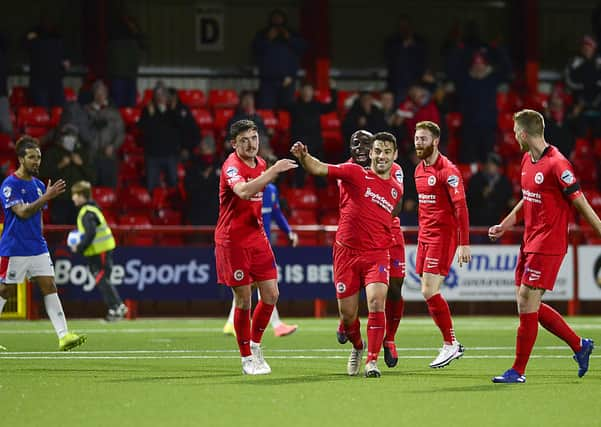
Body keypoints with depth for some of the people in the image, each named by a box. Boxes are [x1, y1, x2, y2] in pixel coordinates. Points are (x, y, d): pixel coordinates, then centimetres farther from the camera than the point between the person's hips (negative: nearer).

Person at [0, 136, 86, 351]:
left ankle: (63, 335, -12)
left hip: (38, 248, 6)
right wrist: (46, 197, -26)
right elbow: (22, 212, -21)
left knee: (49, 287, -4)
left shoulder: (39, 185, 12)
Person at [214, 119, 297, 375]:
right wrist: (274, 171, -42)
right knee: (244, 299, -3)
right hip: (232, 240, -7)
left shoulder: (260, 163, 9)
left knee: (271, 294, 2)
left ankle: (255, 344, 21)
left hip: (256, 236, 7)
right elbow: (243, 191, -39)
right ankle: (247, 358, 8)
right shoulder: (231, 166, -16)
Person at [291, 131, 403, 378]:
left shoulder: (396, 190, 10)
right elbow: (319, 169, -17)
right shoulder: (355, 173, -3)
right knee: (347, 314, 5)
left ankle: (372, 361, -16)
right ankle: (357, 346, 37)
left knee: (376, 302, -21)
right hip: (346, 253, -1)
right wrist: (303, 157, -34)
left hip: (377, 255, 1)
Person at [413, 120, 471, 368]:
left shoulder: (447, 171, -13)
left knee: (429, 291, -13)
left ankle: (450, 344, -1)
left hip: (443, 235, -8)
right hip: (425, 236, 8)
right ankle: (452, 345, 13)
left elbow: (460, 206, -17)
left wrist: (464, 244, -22)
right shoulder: (420, 169, 14)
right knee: (429, 293, 5)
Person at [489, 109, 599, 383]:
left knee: (527, 301, -9)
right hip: (530, 243, 10)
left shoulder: (557, 164, -18)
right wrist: (504, 226, 21)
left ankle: (518, 371, -1)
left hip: (548, 245, -10)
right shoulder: (527, 160, 10)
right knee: (527, 304, 11)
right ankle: (579, 345, 24)